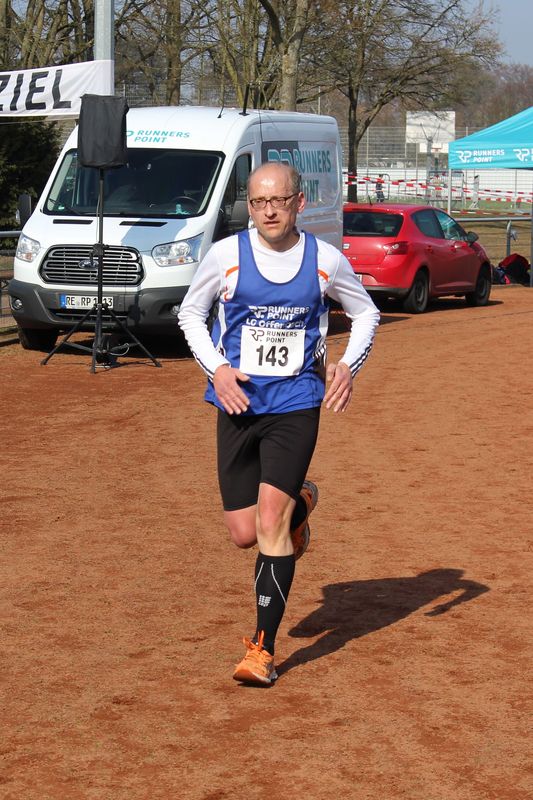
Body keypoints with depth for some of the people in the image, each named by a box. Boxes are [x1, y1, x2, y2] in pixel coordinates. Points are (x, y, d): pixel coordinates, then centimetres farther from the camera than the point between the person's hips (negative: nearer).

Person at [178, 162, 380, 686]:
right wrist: (215, 368, -5)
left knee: (271, 518, -15)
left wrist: (348, 366, -2)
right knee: (244, 534, 3)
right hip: (238, 404, 2)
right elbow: (191, 312, 11)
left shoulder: (325, 259, -1)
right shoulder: (227, 254, -3)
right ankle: (299, 505, 38)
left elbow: (366, 312, 15)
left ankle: (263, 647, -7)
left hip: (296, 406, -1)